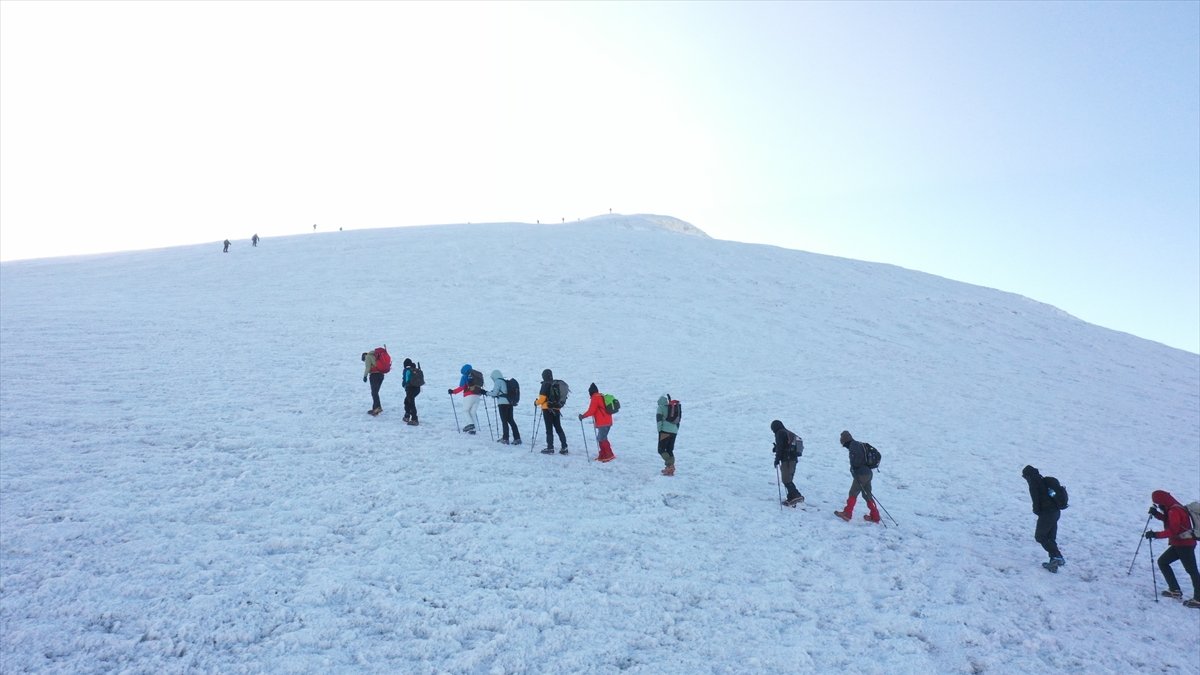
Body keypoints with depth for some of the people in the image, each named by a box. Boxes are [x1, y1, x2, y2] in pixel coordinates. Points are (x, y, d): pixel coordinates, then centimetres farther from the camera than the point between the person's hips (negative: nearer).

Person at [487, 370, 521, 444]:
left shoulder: (498, 381, -7)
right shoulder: (506, 382, 17)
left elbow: (495, 393, -10)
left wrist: (488, 393, 7)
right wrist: (494, 395, 21)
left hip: (502, 403, -7)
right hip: (510, 403, 7)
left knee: (504, 421, 0)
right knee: (511, 420, 11)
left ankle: (505, 439, 4)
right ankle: (517, 438, 9)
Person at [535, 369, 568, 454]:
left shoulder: (545, 385, -12)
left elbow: (543, 398, -15)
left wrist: (536, 402, 3)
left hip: (547, 409, -6)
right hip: (557, 409, 6)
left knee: (549, 429, 0)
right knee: (559, 428, 11)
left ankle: (550, 448, 2)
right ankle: (564, 447, 8)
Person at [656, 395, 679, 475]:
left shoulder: (661, 407, 0)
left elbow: (659, 420, -8)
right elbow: (678, 421, 17)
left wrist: (659, 431, -6)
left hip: (665, 431, -6)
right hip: (674, 432, 6)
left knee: (661, 450, 0)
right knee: (670, 450, 13)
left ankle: (669, 465, -17)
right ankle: (671, 469, 9)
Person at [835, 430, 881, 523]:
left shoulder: (853, 445, -12)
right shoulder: (860, 445, 16)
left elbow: (859, 457, -26)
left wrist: (853, 467, -11)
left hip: (861, 475, -9)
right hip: (868, 473, 9)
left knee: (853, 494, 0)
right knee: (867, 495, 15)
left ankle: (847, 514, 4)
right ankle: (875, 516, 18)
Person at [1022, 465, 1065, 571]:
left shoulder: (1033, 481, -7)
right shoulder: (1042, 480, 18)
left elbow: (1035, 498, -16)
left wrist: (1036, 510, -5)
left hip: (1046, 513, -9)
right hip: (1056, 512, 9)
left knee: (1039, 536, -1)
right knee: (1050, 538, 13)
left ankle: (1057, 557, -12)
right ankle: (1054, 562, 12)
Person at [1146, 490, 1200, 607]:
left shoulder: (1174, 511, -21)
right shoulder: (1173, 508, 8)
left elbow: (1173, 531, -26)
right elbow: (1168, 520, 22)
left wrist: (1155, 535, -24)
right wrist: (1156, 514, 6)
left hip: (1185, 545, -10)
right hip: (1179, 544, 10)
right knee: (1162, 561, 13)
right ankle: (1175, 590, 15)